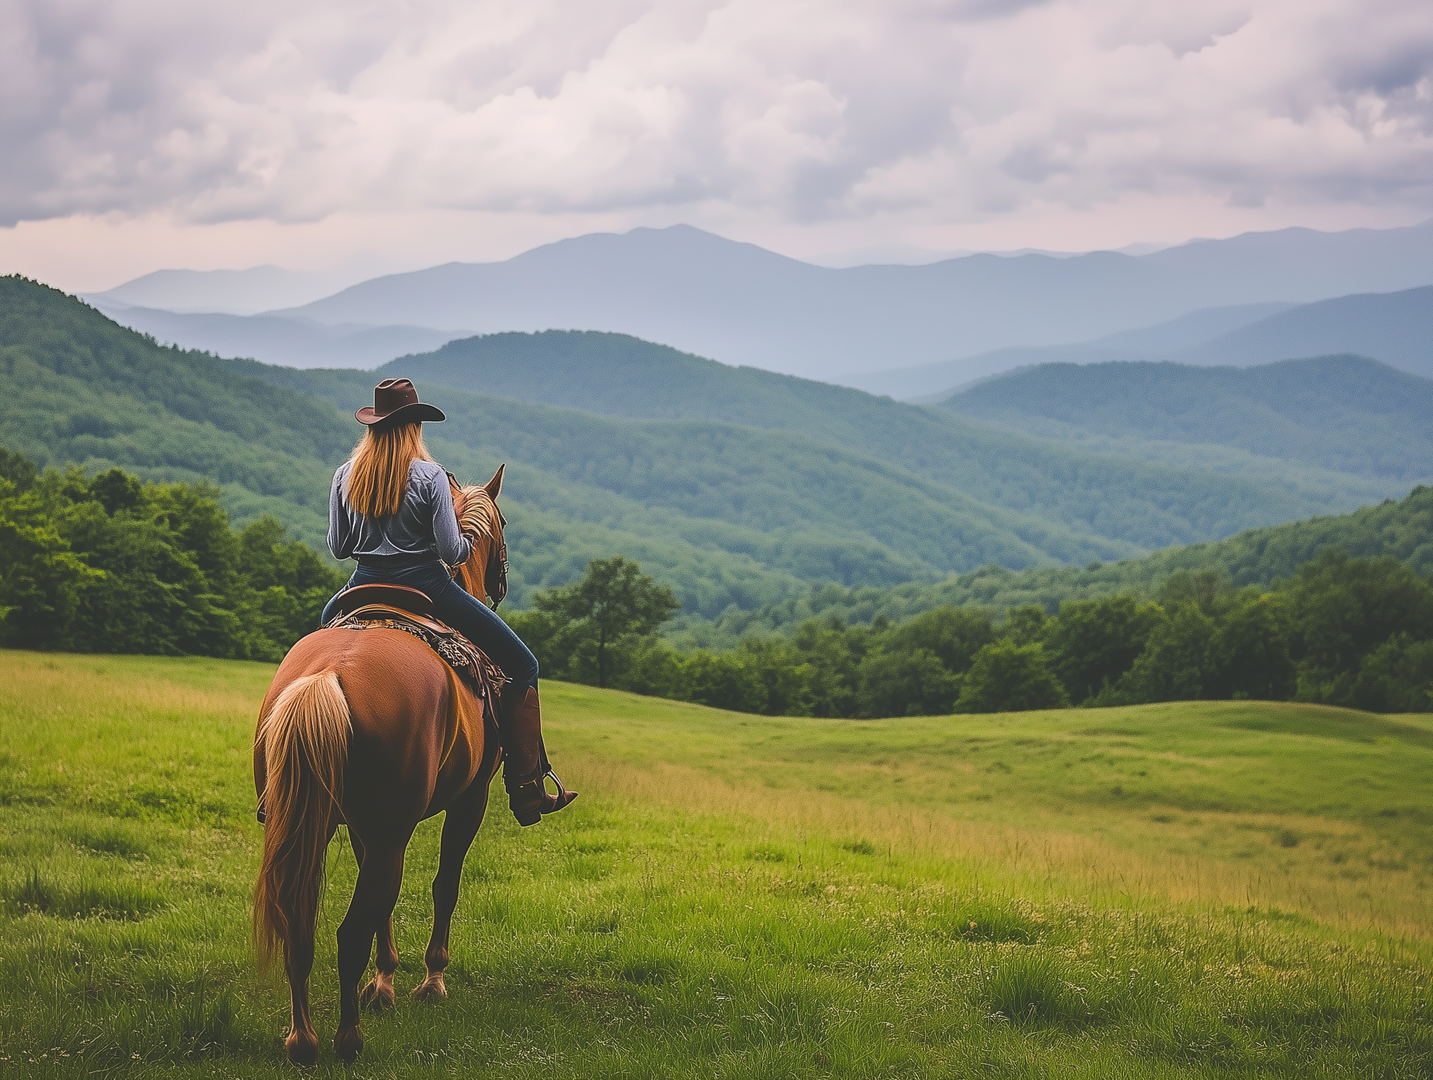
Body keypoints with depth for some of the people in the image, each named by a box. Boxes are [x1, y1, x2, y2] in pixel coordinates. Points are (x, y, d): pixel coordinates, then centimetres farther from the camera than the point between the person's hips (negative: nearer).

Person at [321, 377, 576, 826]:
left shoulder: (345, 476, 1)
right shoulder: (429, 476, -11)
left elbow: (338, 548, 7)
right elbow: (452, 552, -13)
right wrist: (470, 539, 9)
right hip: (427, 588, -5)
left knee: (326, 622, 41)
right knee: (521, 666, 6)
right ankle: (527, 791, -4)